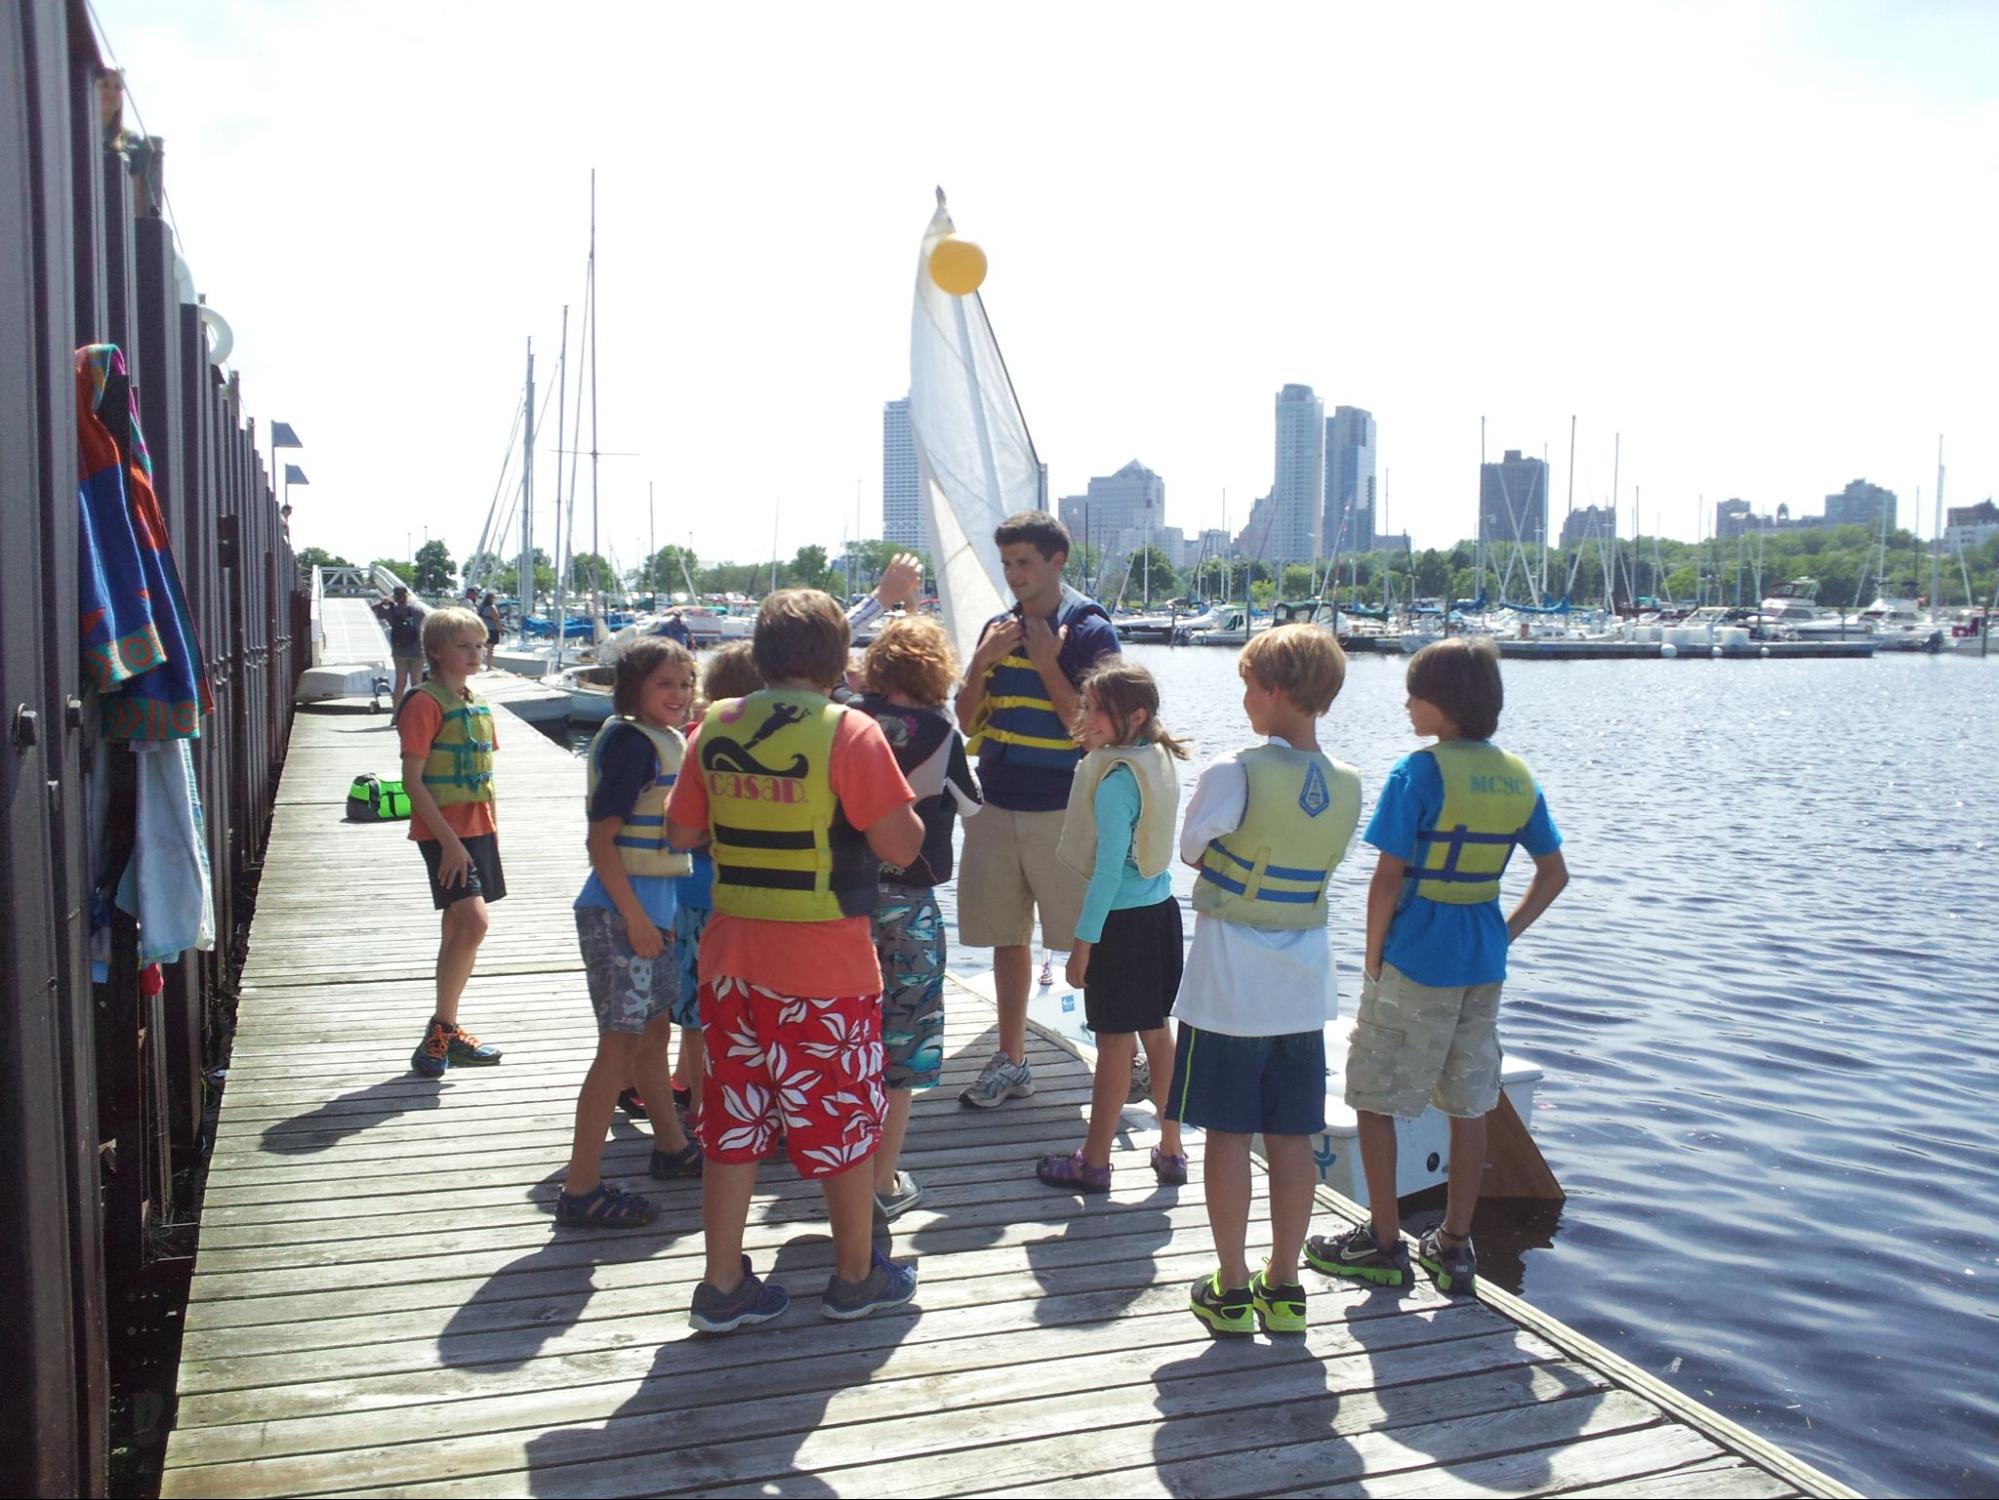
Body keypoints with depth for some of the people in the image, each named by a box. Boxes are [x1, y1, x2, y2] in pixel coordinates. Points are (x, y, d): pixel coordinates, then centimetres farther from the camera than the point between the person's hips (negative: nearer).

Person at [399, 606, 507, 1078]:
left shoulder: (479, 706, 13)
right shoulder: (425, 704, -11)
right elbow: (412, 780, -15)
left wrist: (490, 829, 14)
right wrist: (449, 840, -19)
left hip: (477, 829, 8)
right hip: (443, 831, -8)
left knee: (458, 929, 12)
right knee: (473, 921, -18)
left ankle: (448, 1031, 20)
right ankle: (440, 1029, -6)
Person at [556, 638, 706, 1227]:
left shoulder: (664, 740, 12)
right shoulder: (630, 742, -16)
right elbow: (601, 837, -20)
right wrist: (634, 917, -21)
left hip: (650, 909, 10)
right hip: (619, 913, -10)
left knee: (655, 1026, 21)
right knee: (620, 1043, -6)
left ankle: (671, 1145, 38)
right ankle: (580, 1190, 1)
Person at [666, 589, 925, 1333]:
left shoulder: (716, 726, 1)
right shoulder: (848, 733, -14)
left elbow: (681, 831, 7)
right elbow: (902, 844, -16)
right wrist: (894, 796, 3)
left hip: (730, 953, 5)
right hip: (825, 962, -4)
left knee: (733, 1118, 14)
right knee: (842, 1118, 12)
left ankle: (722, 1286, 22)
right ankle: (856, 1276, 27)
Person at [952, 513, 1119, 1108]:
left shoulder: (1089, 630, -7)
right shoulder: (997, 628, 9)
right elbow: (969, 722, 7)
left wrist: (1046, 663, -17)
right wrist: (982, 660, -7)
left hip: (1061, 812, -6)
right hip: (996, 807, 6)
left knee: (1084, 940, 0)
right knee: (1006, 935, 12)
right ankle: (1010, 1062, 23)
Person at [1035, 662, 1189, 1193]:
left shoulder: (1116, 778, -19)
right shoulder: (1159, 761, 5)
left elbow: (1109, 866, -20)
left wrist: (1084, 940, -16)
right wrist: (1094, 749, 11)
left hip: (1122, 919, -8)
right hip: (1161, 909, 8)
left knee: (1114, 1042, 1)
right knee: (1156, 1033, 16)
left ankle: (1094, 1163, 13)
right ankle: (1170, 1150, 25)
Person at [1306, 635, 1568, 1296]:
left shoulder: (1421, 771, -15)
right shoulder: (1518, 776, 5)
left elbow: (1387, 880, -16)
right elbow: (1554, 874, 10)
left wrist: (1372, 961, -6)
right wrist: (1506, 933, 13)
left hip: (1414, 958, -7)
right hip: (1484, 962, 7)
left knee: (1375, 1098, 7)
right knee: (1470, 1104, 13)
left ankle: (1383, 1243, 13)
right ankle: (1454, 1247, 22)